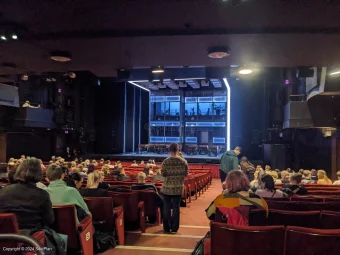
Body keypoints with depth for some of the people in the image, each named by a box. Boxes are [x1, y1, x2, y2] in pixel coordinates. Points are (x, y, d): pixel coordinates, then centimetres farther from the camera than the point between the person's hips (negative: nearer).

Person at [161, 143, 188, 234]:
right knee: (176, 207, 10)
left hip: (167, 188, -1)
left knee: (167, 207, 10)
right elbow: (186, 174, 1)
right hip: (178, 188, 1)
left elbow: (163, 174, -8)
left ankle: (167, 228, 17)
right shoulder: (183, 161, -5)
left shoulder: (166, 161, -11)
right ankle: (174, 228, 15)